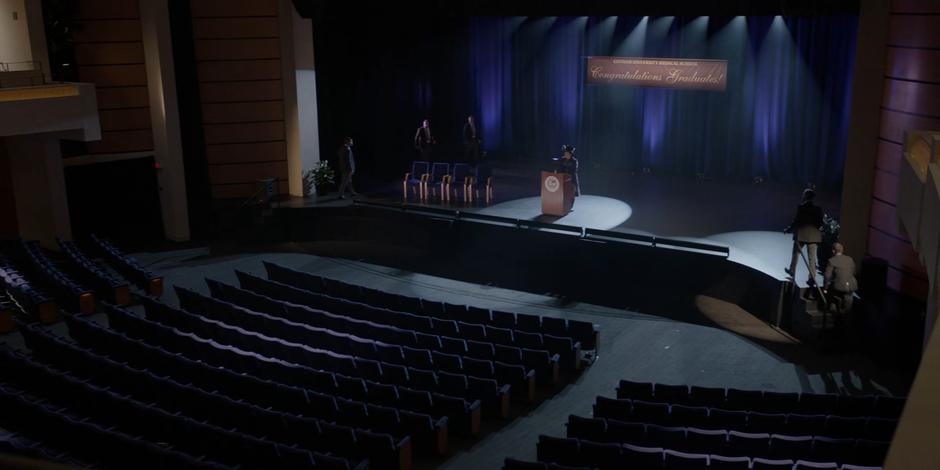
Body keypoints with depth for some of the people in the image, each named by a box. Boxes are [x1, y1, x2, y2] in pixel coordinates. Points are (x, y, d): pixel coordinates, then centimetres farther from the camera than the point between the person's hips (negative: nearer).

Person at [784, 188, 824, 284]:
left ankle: (792, 271, 33)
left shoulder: (801, 207, -11)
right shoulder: (818, 209, -1)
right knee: (812, 256, 3)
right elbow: (820, 223, 4)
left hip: (801, 234, -2)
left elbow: (796, 221, -11)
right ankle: (812, 278, 0)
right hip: (813, 235, 2)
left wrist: (788, 230, 2)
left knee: (796, 253, 18)